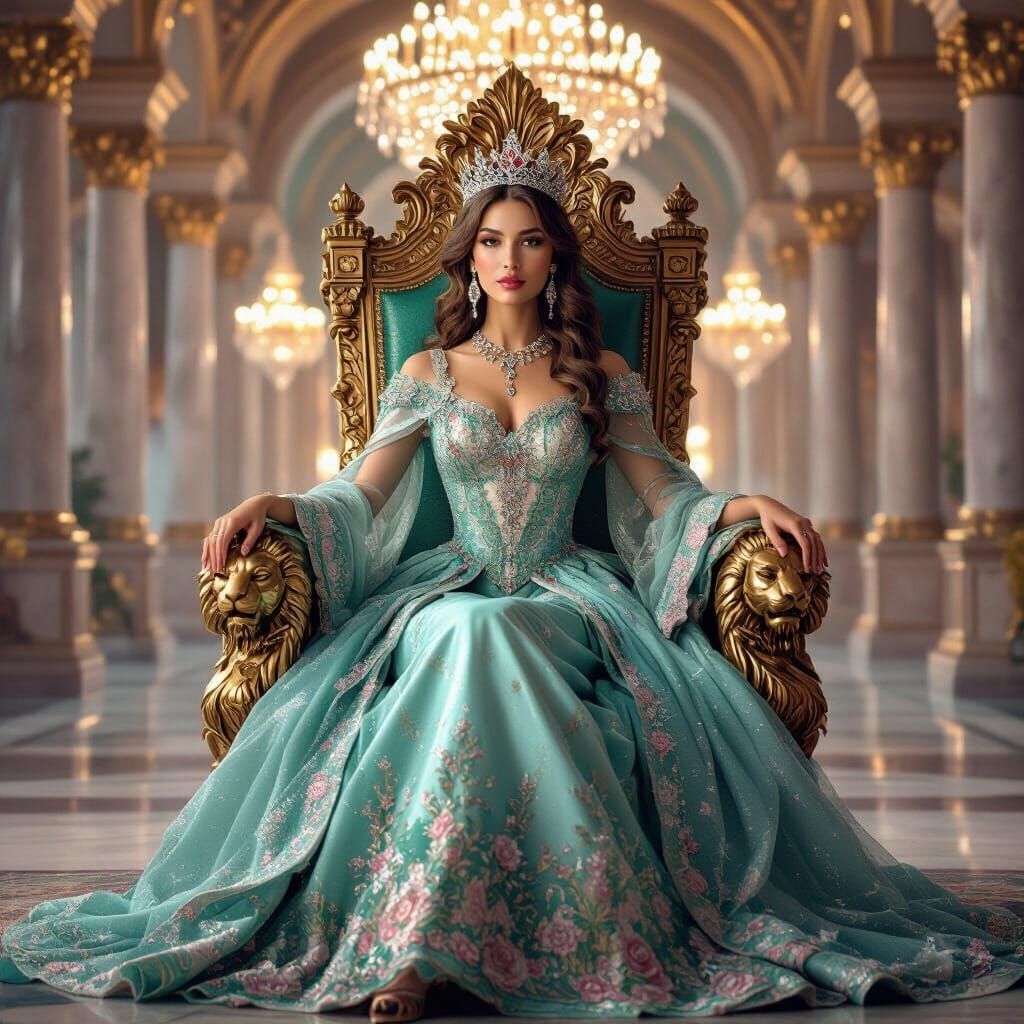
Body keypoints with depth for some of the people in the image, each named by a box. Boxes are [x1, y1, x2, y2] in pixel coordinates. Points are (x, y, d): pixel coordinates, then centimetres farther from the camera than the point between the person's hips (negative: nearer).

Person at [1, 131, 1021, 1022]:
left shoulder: (602, 378, 15)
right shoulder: (428, 374, 16)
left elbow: (666, 496, 12)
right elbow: (359, 496, 10)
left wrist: (746, 504, -7)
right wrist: (272, 503, -8)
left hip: (568, 592, -1)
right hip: (452, 586, 1)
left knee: (486, 641, -38)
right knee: (467, 640, -39)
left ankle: (413, 935, -41)